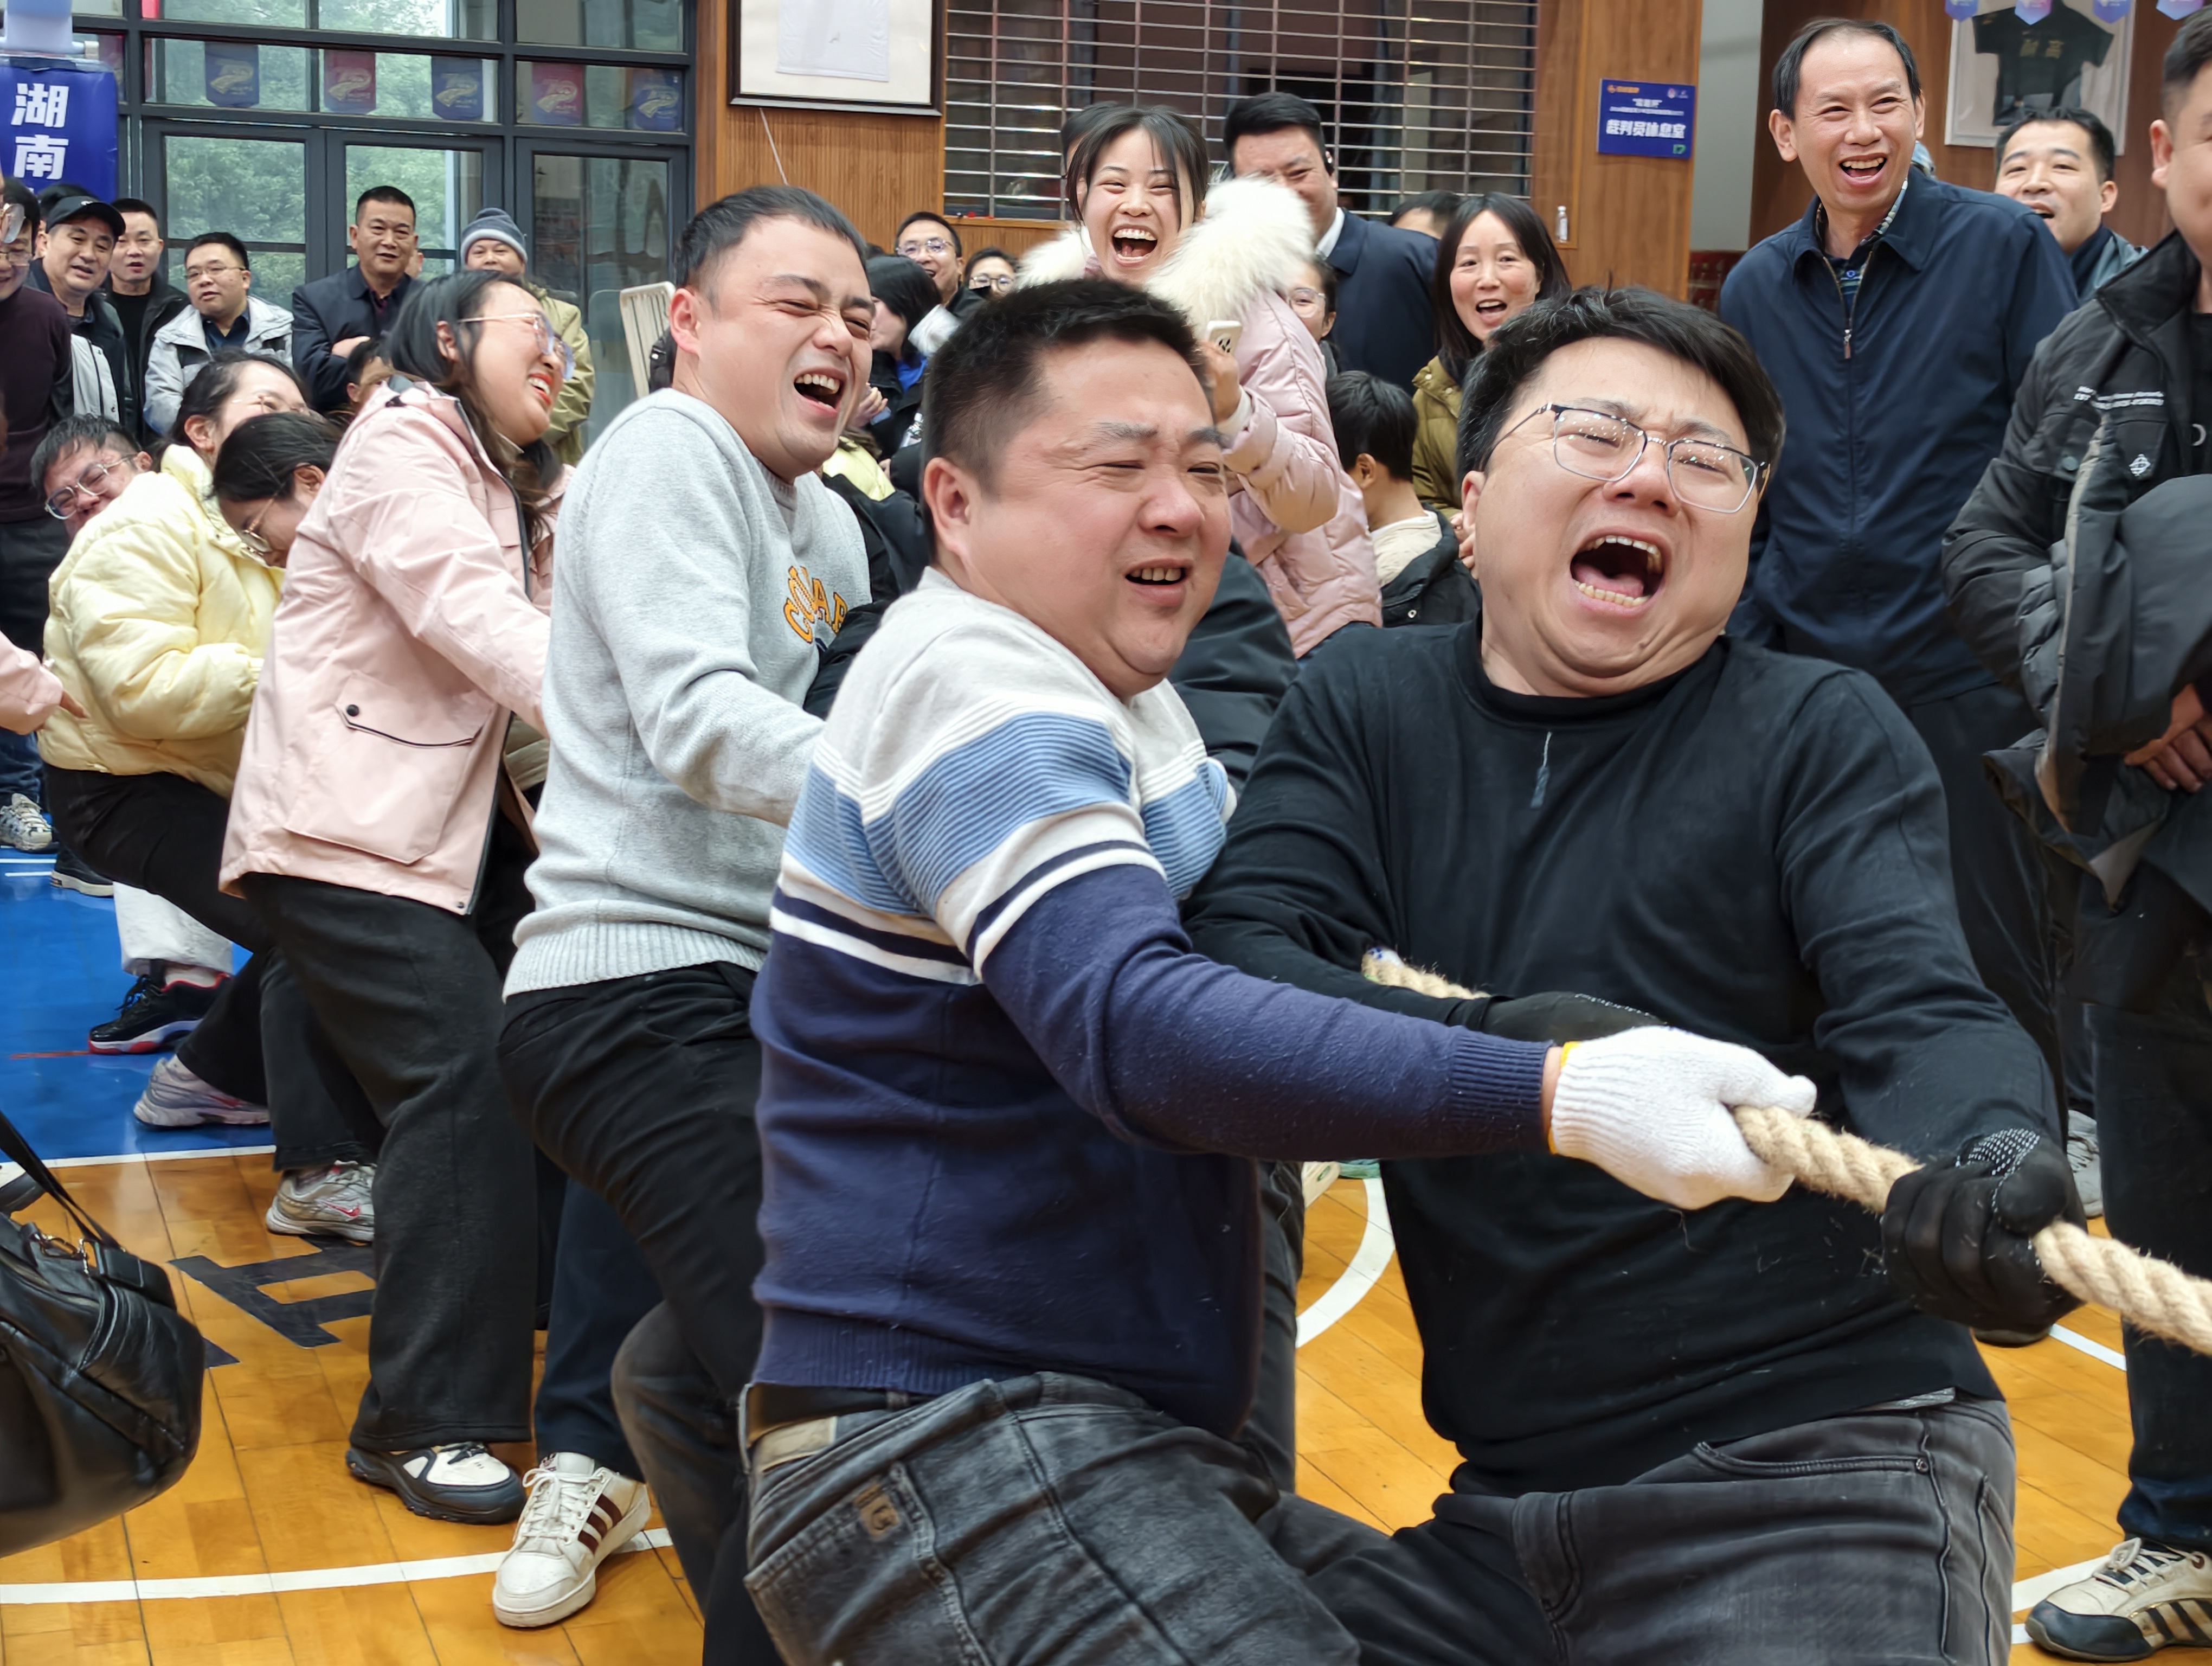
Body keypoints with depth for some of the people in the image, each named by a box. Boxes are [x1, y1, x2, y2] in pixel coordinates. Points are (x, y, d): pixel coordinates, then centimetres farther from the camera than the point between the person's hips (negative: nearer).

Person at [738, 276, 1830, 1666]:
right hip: (944, 1443, -10)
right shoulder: (970, 684, -15)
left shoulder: (1117, 694, 18)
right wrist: (1558, 1093, -40)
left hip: (1131, 1443, 10)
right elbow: (1138, 1028, -32)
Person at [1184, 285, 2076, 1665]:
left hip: (1823, 1474, -3)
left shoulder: (1825, 733, -1)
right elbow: (1236, 970, -8)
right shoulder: (1366, 709, 6)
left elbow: (1917, 1010, -15)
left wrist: (1996, 1163, -38)